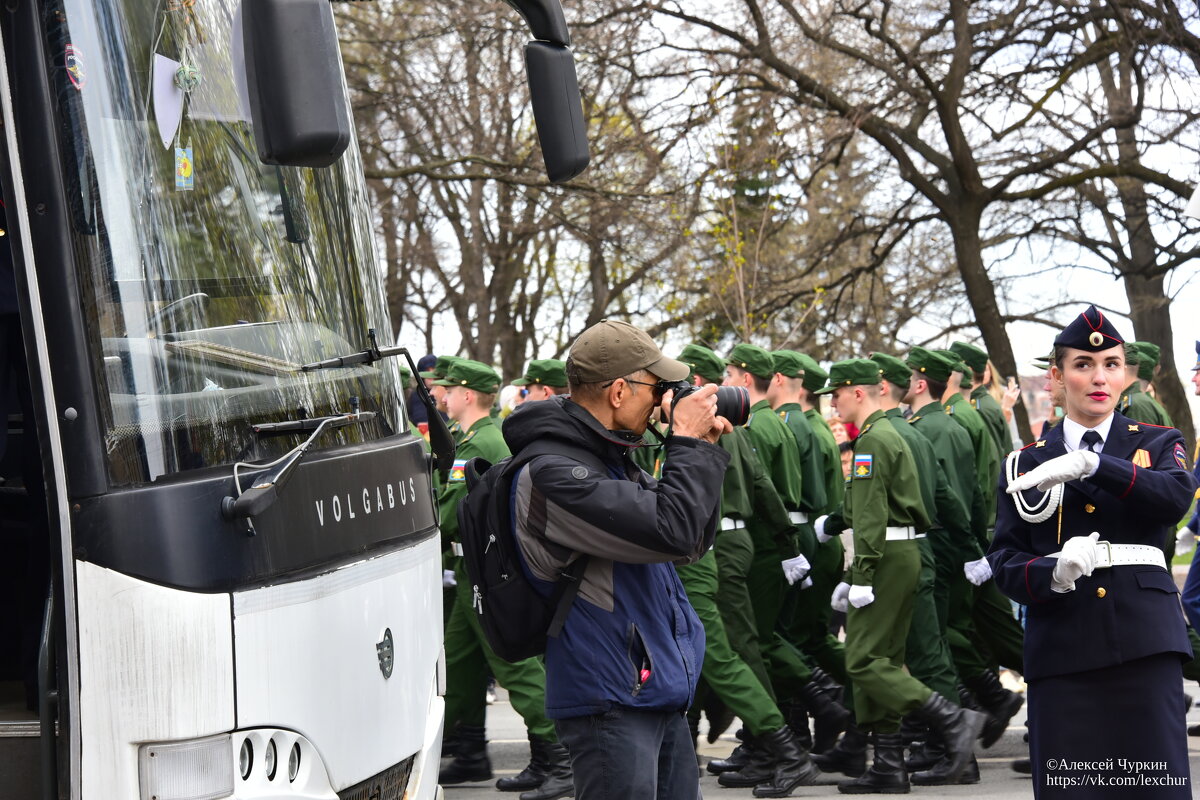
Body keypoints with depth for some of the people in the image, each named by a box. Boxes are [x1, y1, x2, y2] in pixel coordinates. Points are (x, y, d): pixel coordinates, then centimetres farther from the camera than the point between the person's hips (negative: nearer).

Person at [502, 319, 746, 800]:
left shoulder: (609, 455, 14)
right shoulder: (551, 473, -19)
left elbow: (694, 543, 17)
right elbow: (672, 531, -25)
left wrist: (702, 449, 5)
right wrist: (689, 443, -12)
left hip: (660, 697, 10)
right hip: (610, 701, -10)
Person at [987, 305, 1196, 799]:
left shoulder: (1158, 445, 12)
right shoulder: (1025, 465, 13)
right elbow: (1005, 563, 4)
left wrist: (1090, 464, -22)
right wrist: (1054, 573, -17)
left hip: (1144, 641, -1)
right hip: (1061, 646, 1)